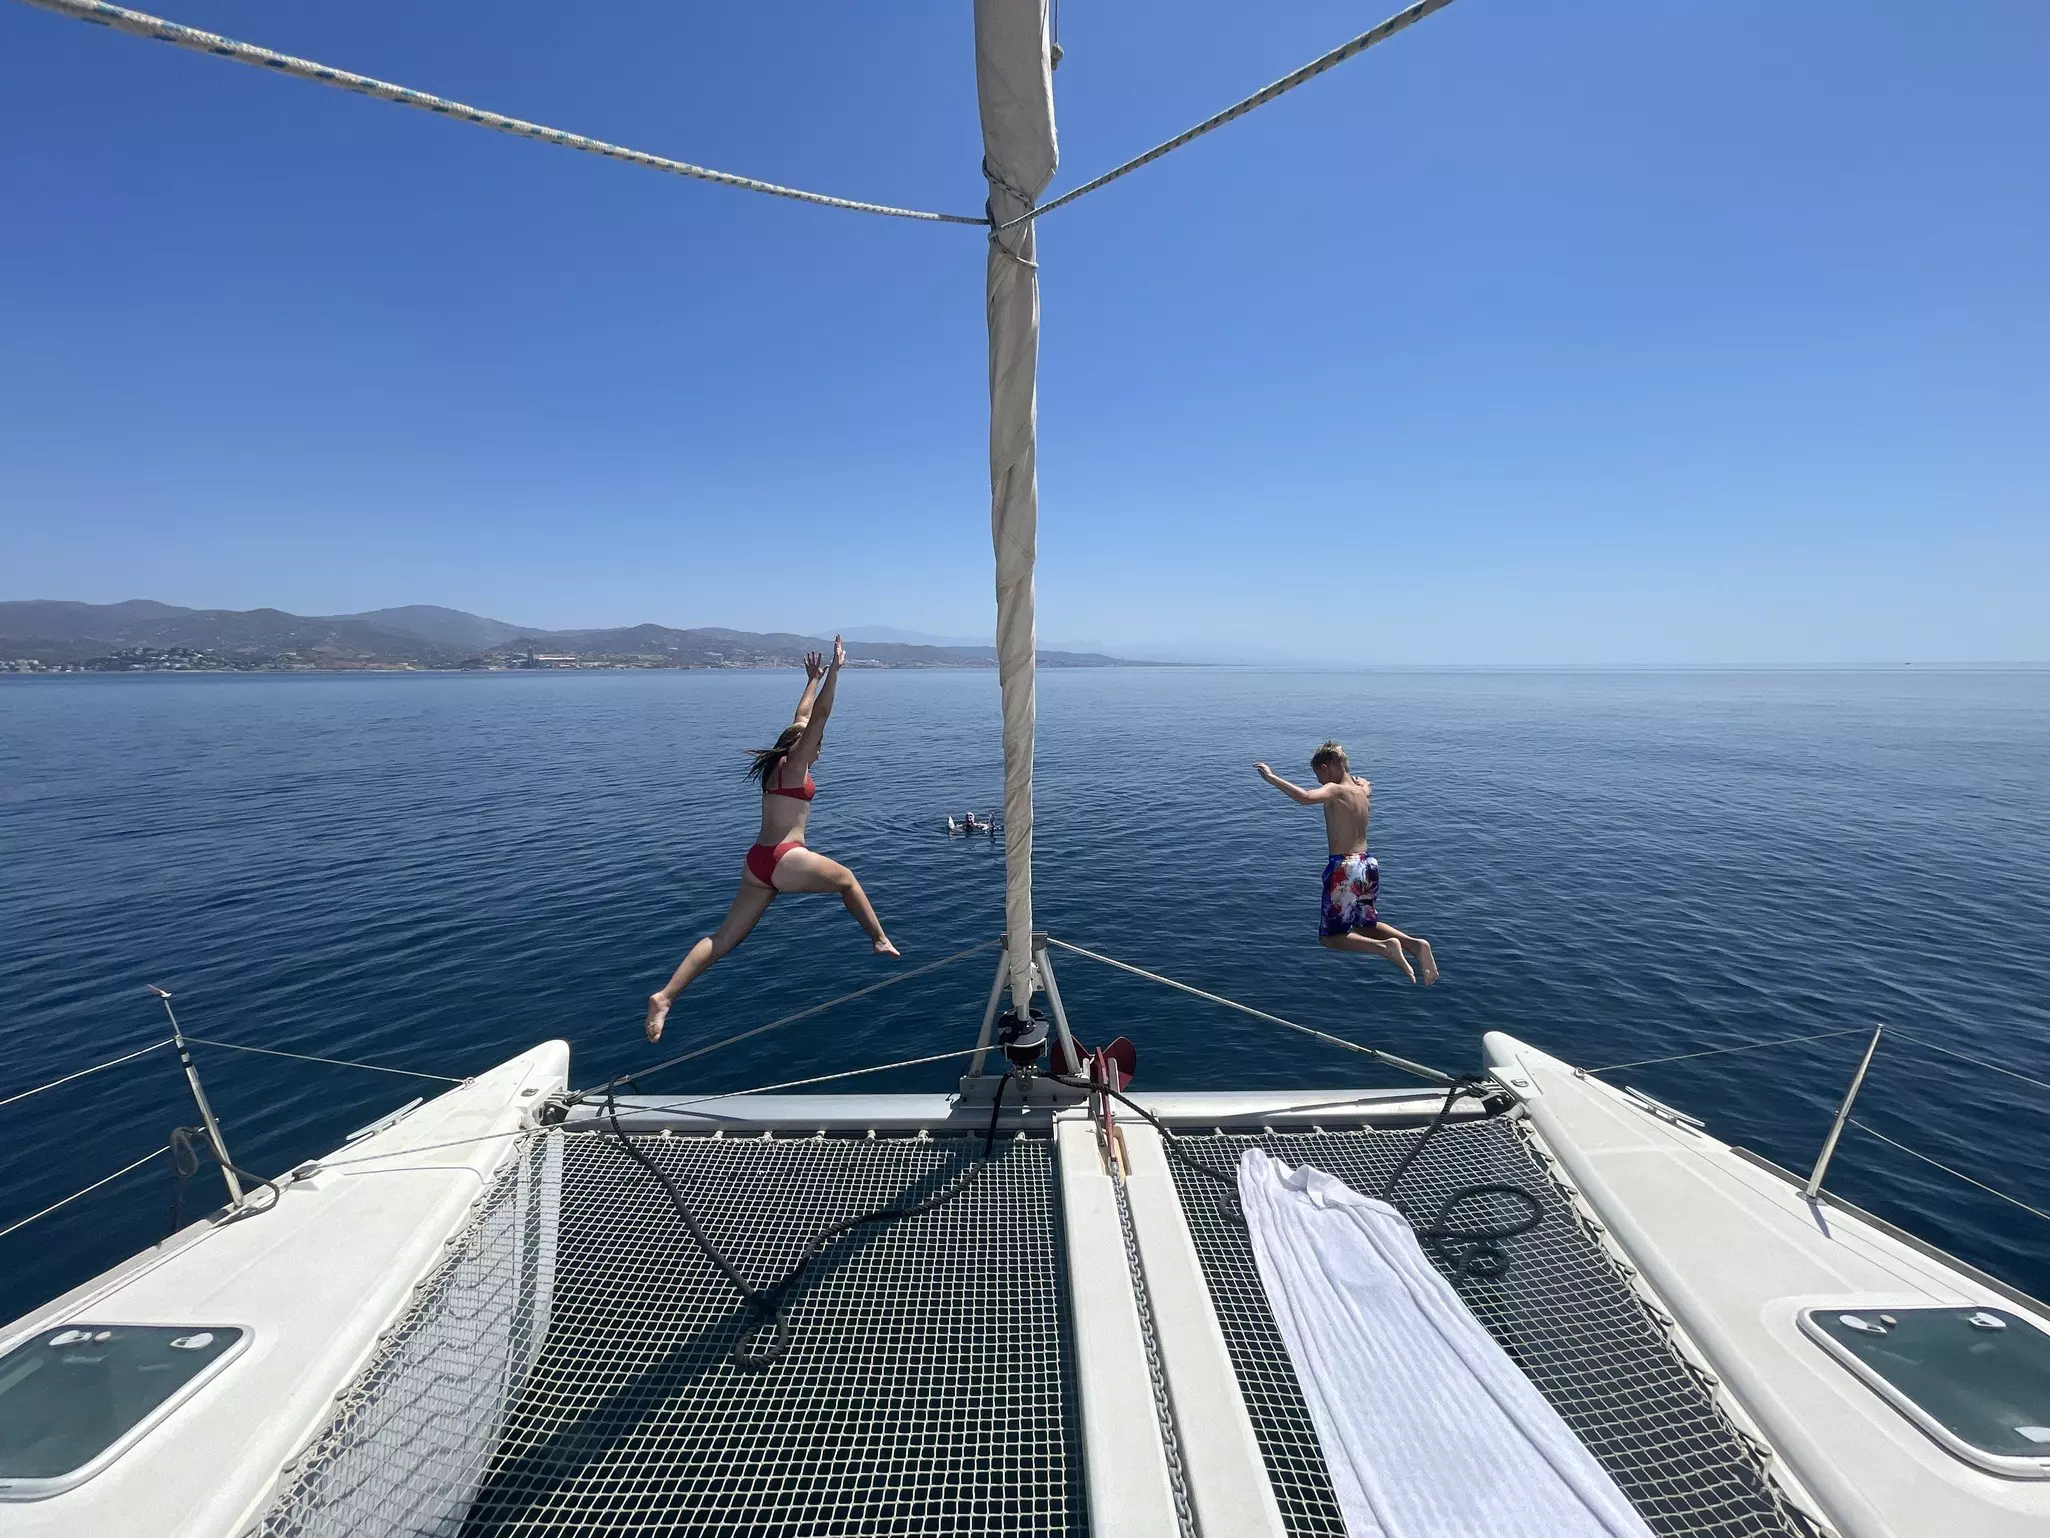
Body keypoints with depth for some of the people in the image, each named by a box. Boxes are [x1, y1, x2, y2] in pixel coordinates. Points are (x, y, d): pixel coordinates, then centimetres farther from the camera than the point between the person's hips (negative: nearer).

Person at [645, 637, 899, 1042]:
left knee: (726, 936, 8)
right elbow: (821, 714, -13)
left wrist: (813, 679, 37)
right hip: (784, 859, -8)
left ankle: (665, 995, 2)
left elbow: (803, 718, 28)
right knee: (847, 878, 15)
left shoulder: (780, 762, 16)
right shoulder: (795, 764, -6)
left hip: (758, 861, 8)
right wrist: (834, 669, -12)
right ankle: (880, 940, 21)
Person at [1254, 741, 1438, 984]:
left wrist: (1271, 778, -30)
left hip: (1344, 870, -8)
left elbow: (1305, 798, -37)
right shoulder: (1362, 788, 9)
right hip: (1367, 866, 8)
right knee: (1366, 925, 28)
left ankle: (1385, 947, -17)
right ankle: (1414, 944, 5)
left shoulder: (1335, 790, -15)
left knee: (1329, 938, 5)